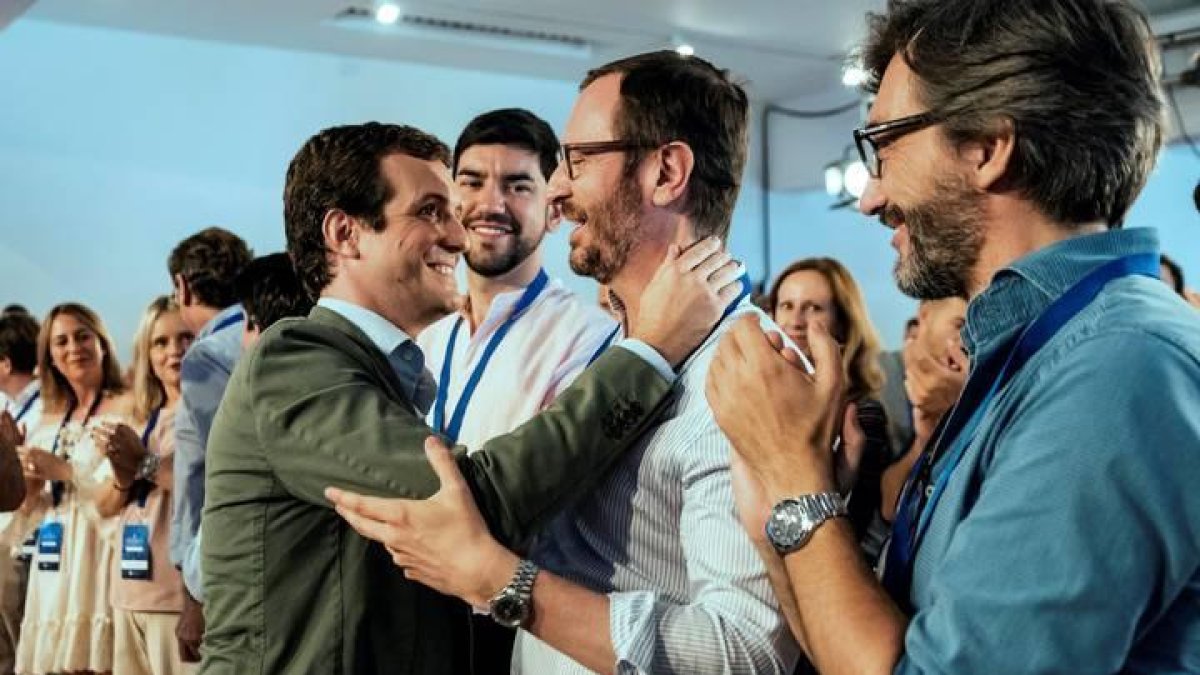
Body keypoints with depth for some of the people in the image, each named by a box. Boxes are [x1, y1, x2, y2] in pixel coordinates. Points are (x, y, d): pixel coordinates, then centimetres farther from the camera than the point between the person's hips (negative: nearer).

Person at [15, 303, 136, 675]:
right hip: (54, 566, 6)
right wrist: (27, 477, -2)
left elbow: (116, 501, -12)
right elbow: (31, 508, 17)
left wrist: (65, 470, -10)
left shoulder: (126, 407, -6)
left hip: (99, 558, -6)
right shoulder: (49, 421, 15)